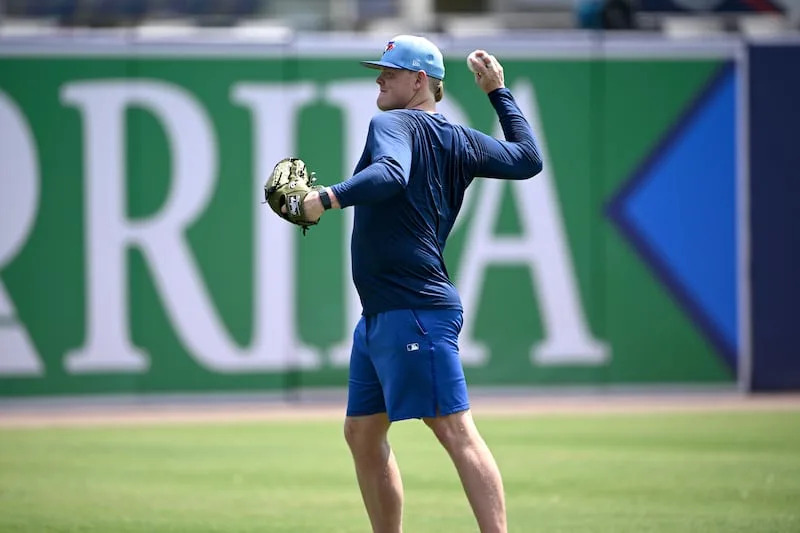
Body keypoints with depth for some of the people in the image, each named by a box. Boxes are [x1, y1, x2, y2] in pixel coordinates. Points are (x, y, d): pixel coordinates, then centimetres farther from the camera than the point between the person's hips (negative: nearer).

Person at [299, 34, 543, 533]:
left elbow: (391, 174, -29)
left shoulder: (394, 124, -8)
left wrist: (328, 198, -30)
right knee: (363, 435, 15)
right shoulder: (461, 141, 16)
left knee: (456, 431, -14)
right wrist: (499, 91, 32)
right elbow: (529, 159, 26)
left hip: (416, 310, -10)